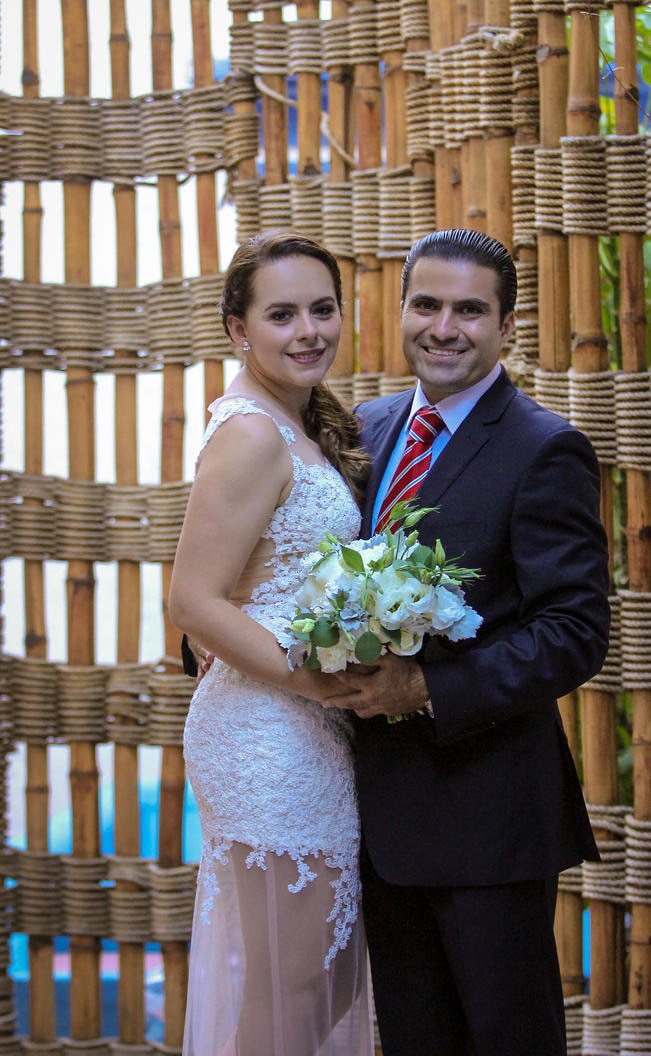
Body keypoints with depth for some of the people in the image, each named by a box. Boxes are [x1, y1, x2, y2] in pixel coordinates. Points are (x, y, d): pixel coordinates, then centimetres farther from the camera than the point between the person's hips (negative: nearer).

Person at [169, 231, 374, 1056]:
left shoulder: (303, 429, 12)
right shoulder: (251, 437, -17)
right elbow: (194, 603, -21)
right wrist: (329, 684, -22)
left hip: (309, 734, 10)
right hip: (274, 738, -10)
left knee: (321, 970, 17)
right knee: (287, 986, 1)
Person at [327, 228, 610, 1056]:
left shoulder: (546, 453, -12)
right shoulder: (370, 428, 10)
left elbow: (575, 633, -17)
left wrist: (426, 691, -23)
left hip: (488, 798, -7)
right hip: (381, 794, 7)